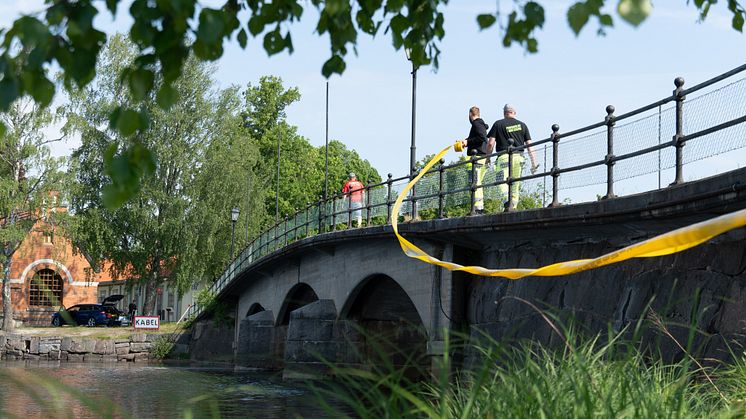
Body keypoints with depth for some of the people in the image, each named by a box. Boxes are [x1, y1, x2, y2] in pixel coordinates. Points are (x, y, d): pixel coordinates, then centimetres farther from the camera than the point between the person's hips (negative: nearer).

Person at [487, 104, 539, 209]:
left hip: (504, 156, -3)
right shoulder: (522, 125, 14)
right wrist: (534, 162, 11)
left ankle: (507, 197, -38)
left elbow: (491, 143, -2)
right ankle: (513, 207, 8)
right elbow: (529, 145, 10)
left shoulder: (498, 124, 6)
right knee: (515, 184, 10)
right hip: (519, 157, 3)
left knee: (503, 181, -11)